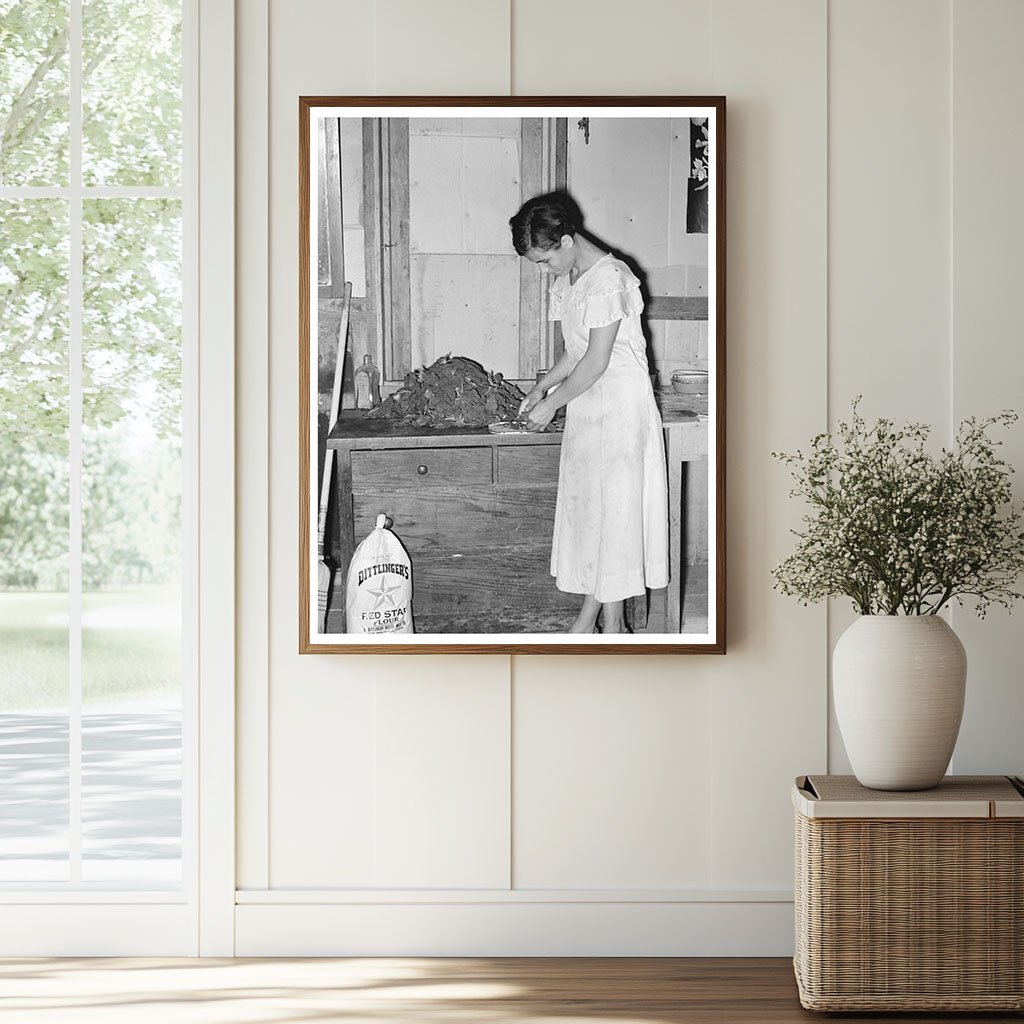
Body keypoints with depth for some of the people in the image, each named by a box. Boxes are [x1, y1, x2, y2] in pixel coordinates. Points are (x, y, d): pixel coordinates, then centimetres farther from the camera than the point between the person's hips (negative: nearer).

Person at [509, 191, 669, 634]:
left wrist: (553, 403, -12)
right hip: (584, 408, 9)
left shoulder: (608, 279, -19)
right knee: (585, 507, 8)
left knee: (614, 508, -5)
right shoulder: (566, 281, 9)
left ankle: (613, 623, 2)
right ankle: (588, 618, 13)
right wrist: (541, 388, 3)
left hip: (620, 403, -9)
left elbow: (596, 361, -20)